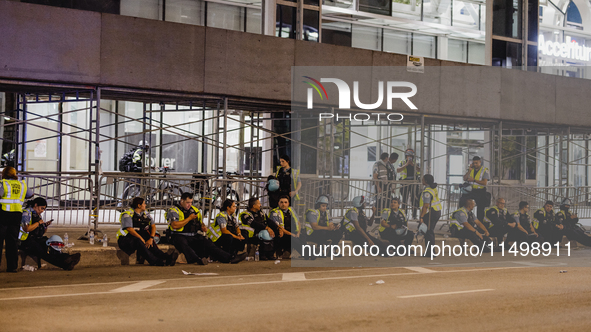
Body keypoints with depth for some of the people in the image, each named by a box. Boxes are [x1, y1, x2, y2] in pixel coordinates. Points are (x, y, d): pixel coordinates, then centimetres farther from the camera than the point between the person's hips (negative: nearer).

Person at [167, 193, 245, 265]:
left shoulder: (195, 210, 21)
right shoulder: (173, 211, 0)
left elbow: (201, 223, 31)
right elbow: (174, 225, -16)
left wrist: (203, 227, 5)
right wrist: (189, 218, -9)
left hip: (194, 237, 5)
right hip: (180, 236, -5)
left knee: (208, 244, -18)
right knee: (183, 244, -40)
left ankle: (230, 258, -29)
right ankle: (197, 260, -64)